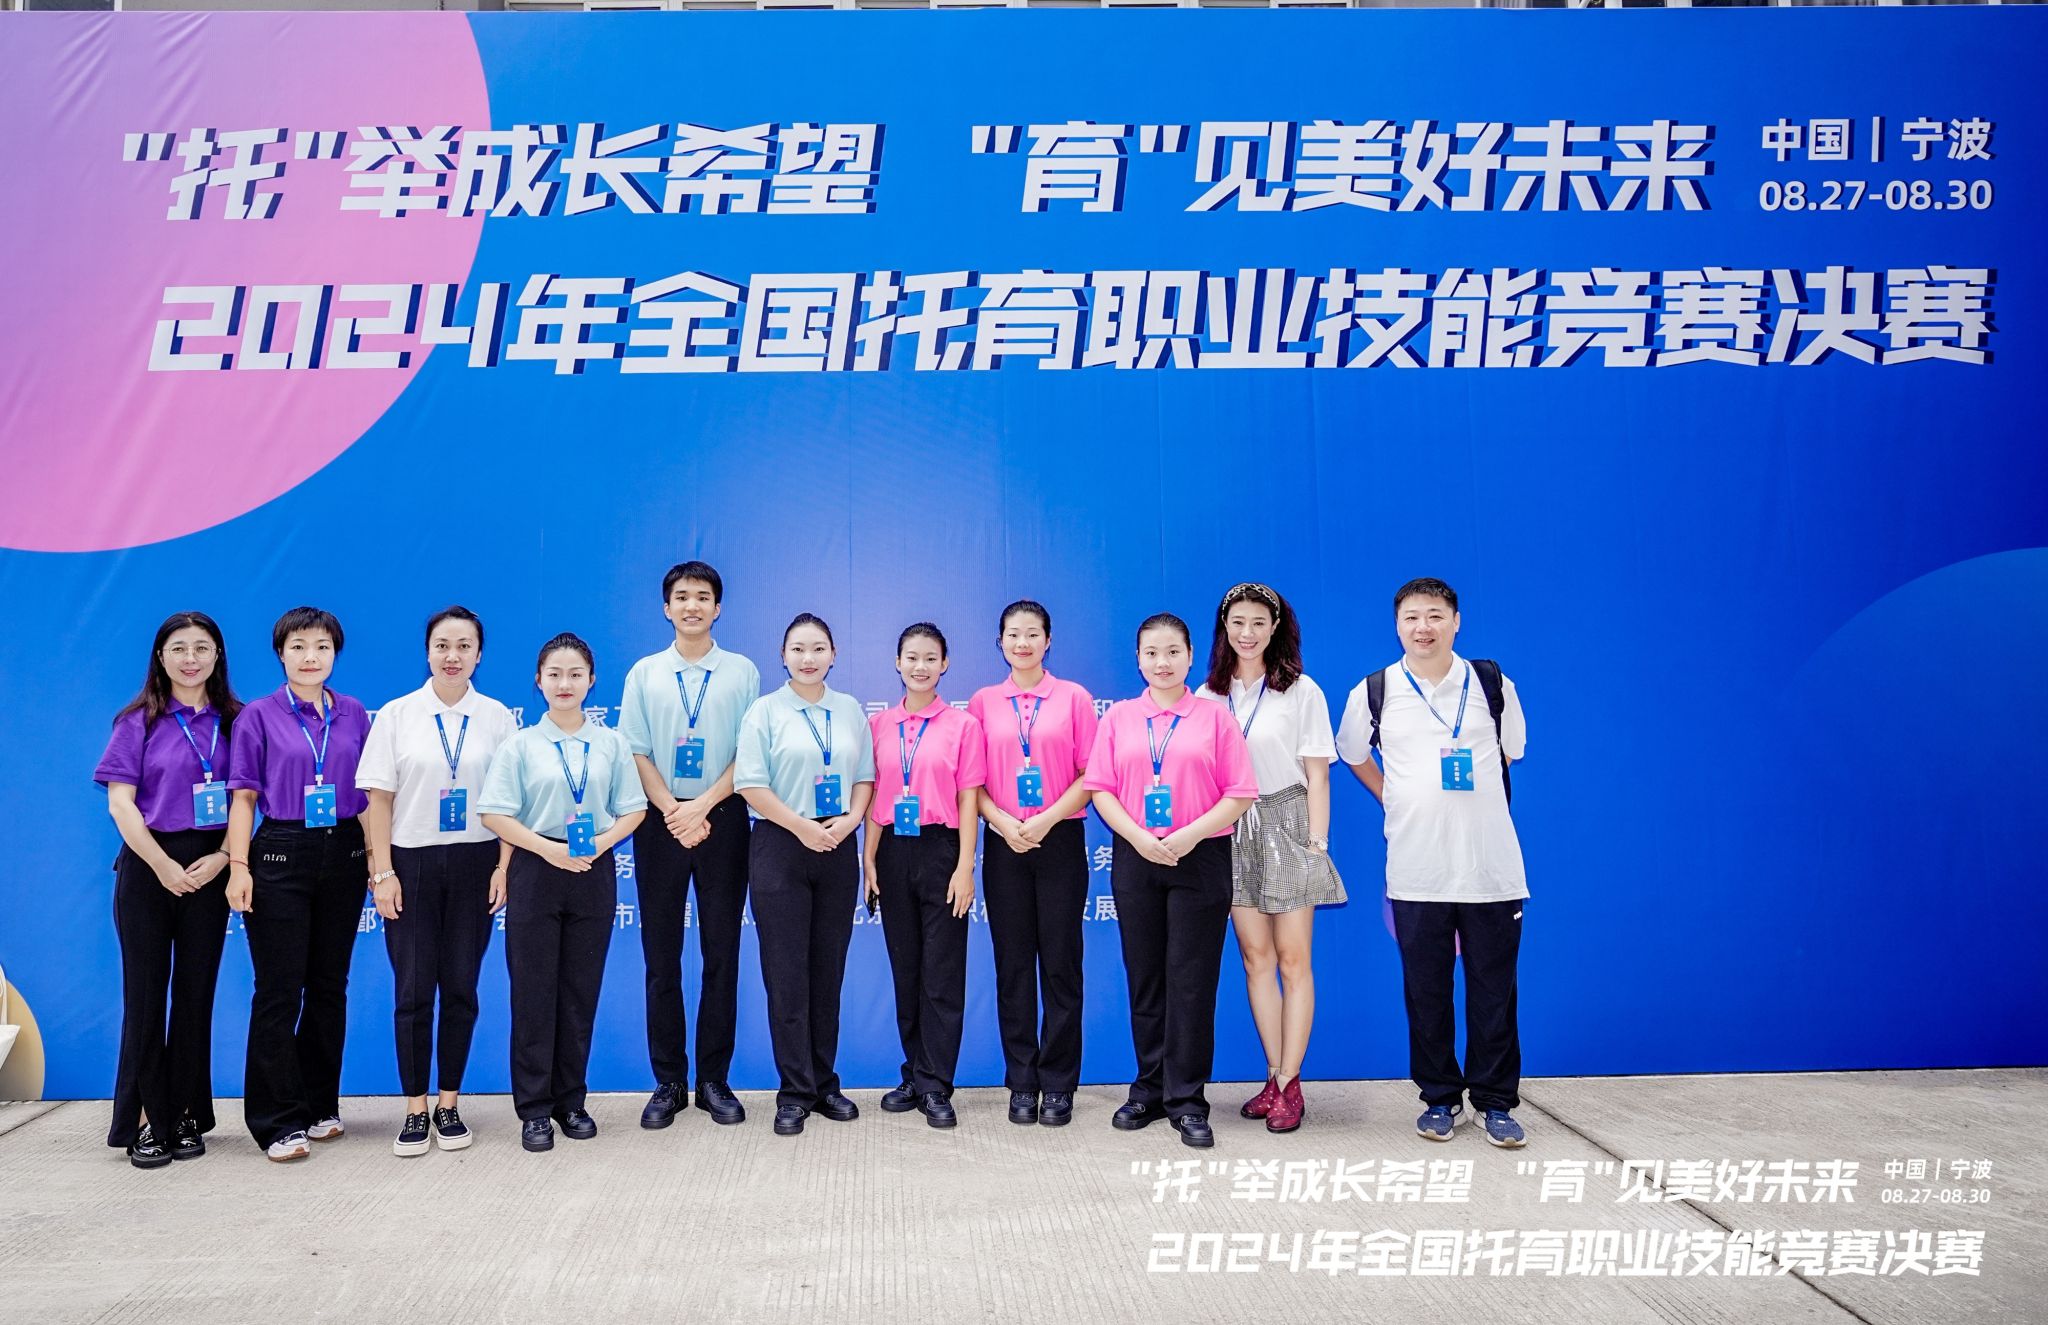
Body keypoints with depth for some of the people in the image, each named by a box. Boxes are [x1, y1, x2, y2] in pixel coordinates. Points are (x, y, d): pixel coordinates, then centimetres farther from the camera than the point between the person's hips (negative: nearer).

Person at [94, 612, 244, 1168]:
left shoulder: (234, 721, 7)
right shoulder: (138, 722, 2)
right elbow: (121, 802, -3)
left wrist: (221, 858, -9)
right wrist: (164, 867, -11)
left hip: (209, 868, 2)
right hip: (148, 866, -2)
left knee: (196, 992, 6)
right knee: (145, 994, 0)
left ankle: (187, 1116, 15)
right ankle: (146, 1121, 8)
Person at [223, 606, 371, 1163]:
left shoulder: (353, 715, 8)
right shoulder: (259, 716, 0)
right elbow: (244, 797, -1)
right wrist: (238, 865, -9)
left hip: (343, 856, 3)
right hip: (281, 856, -3)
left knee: (329, 986, 10)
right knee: (278, 991, -2)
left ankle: (320, 1106, 22)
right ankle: (279, 1122, 6)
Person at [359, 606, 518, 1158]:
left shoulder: (497, 717, 2)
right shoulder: (396, 715, 0)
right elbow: (379, 800, 0)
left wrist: (504, 867, -4)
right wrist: (382, 872, -5)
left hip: (474, 863, 1)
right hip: (412, 862, 0)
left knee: (461, 988, 6)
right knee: (413, 991, 2)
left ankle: (449, 1105, 18)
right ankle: (415, 1110, 14)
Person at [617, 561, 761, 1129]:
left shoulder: (742, 672, 3)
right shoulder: (645, 673, 7)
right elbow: (636, 753, 3)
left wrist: (702, 808, -12)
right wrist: (674, 814, -9)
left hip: (722, 820, -1)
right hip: (661, 821, 1)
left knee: (721, 953, 3)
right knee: (661, 956, 4)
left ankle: (714, 1079, 13)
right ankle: (668, 1082, 14)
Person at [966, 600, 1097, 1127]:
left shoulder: (1074, 698, 3)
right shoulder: (983, 702, 7)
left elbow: (1089, 775, -1)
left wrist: (1047, 819, -13)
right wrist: (1003, 822, -11)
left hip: (1060, 841, -1)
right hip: (1004, 844, 2)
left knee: (1060, 963, 1)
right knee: (1013, 964, 5)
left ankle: (1058, 1084, 10)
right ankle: (1022, 1083, 15)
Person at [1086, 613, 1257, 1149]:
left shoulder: (1214, 716, 2)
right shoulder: (1119, 717, 8)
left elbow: (1240, 794, -3)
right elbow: (1101, 789, 3)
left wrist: (1189, 836, -14)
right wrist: (1139, 838, -11)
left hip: (1199, 860, -2)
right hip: (1135, 859, 2)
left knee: (1191, 980, -1)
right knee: (1144, 979, 8)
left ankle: (1187, 1101, 8)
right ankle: (1149, 1091, 20)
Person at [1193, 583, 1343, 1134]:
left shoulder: (1302, 692, 0)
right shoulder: (1207, 696, 8)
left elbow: (1316, 777, 0)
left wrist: (1317, 844, -5)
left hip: (1287, 827, -3)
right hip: (1231, 834, 3)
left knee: (1293, 959, -2)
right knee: (1255, 958, 6)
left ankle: (1289, 1084, 4)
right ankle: (1276, 1078, 14)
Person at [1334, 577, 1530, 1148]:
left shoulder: (1492, 684, 3)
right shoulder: (1374, 692, 1)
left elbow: (1511, 753, 17)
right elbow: (1354, 756, 17)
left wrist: (1469, 807, 13)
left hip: (1492, 867, 0)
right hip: (1415, 871, 0)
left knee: (1493, 990, 5)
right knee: (1426, 992, 7)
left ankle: (1496, 1101, 18)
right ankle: (1440, 1098, 22)